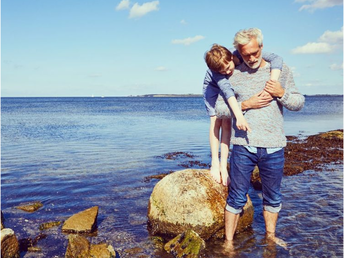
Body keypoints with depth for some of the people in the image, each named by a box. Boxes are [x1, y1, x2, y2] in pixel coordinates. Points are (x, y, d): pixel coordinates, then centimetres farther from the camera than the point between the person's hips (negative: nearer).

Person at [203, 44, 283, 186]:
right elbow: (226, 90, -55)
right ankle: (215, 164, -6)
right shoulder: (215, 73, -40)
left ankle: (223, 165, -8)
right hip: (212, 87, -2)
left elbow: (276, 59, -44)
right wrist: (239, 115, -68)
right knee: (216, 121, -12)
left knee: (227, 123, -10)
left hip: (231, 86, 2)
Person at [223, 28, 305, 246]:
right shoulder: (233, 75, 2)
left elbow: (299, 103, 7)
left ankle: (271, 234, 38)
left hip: (274, 147, 2)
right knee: (237, 198, 5)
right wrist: (245, 104, -12)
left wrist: (281, 93, -12)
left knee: (273, 197, 17)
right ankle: (229, 241, 19)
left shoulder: (281, 70, 4)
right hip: (243, 146, -1)